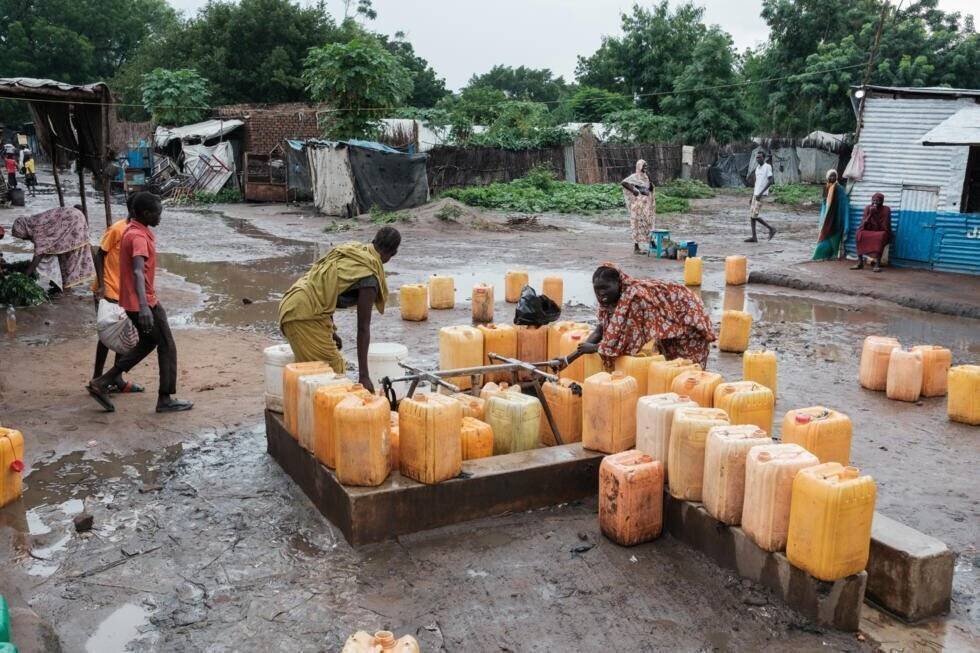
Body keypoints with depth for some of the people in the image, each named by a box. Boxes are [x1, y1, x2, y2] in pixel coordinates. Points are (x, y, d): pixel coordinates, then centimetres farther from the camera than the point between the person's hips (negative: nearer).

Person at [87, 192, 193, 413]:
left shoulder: (134, 231, 11)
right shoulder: (139, 237, -21)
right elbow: (138, 272, -36)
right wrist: (144, 306, -48)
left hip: (132, 302, 10)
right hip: (144, 303, -10)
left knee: (147, 343, 21)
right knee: (167, 347, 1)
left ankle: (101, 383, 19)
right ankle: (165, 400, 9)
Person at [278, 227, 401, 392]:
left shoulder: (350, 250, 12)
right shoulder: (369, 277, -13)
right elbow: (363, 328, -13)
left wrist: (330, 331, 26)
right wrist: (363, 375, -9)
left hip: (290, 306, 9)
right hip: (304, 315, -9)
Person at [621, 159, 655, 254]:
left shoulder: (646, 177, 15)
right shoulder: (634, 177, -10)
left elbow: (650, 190, 20)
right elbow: (623, 183, -26)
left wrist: (651, 185, -2)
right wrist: (633, 190, -26)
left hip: (646, 204, 8)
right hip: (638, 204, -8)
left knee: (646, 224, 9)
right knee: (638, 225, -7)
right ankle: (636, 248, -2)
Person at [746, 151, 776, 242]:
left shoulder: (768, 167, -10)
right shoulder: (757, 167, 15)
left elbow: (770, 181, -17)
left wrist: (761, 193, -23)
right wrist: (752, 196, 19)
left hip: (761, 195, -8)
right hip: (755, 195, 8)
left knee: (754, 216, -11)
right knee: (751, 216, 3)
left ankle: (771, 229, 2)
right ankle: (754, 237, 6)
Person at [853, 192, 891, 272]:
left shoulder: (886, 209, -9)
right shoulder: (868, 208, -2)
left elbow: (885, 228, -15)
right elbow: (863, 225, -8)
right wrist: (870, 214, -21)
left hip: (881, 233, -3)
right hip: (868, 232, 3)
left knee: (881, 236, -37)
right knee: (859, 233, -27)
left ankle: (877, 264, -40)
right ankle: (860, 262, -28)